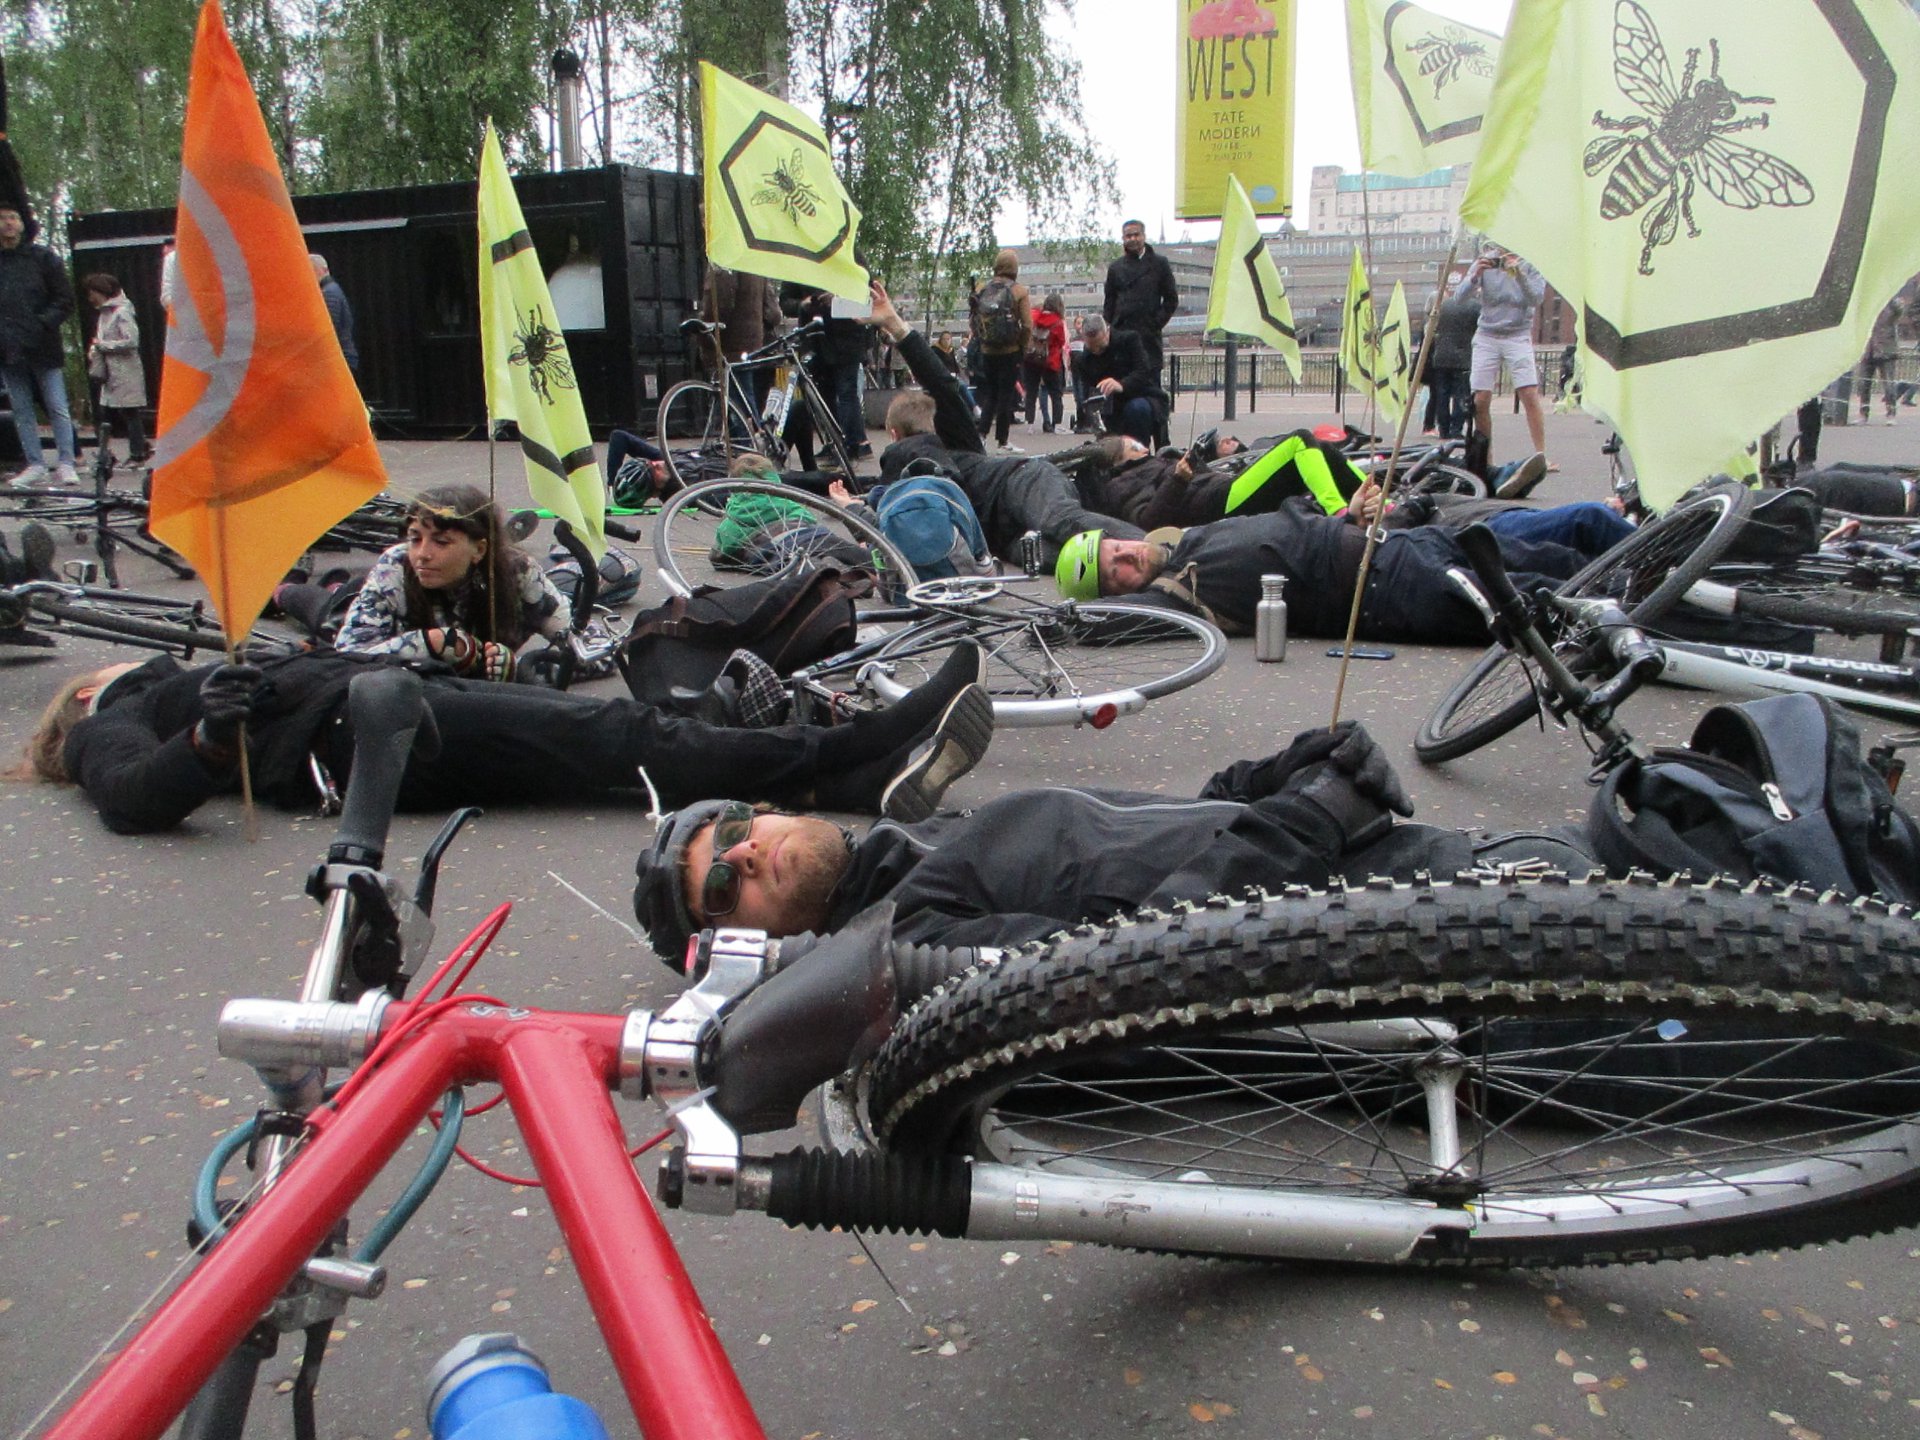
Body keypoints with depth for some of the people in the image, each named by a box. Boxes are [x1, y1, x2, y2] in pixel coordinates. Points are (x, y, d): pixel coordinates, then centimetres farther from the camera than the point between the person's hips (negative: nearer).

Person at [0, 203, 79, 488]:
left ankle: (65, 464, 3)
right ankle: (35, 465, 11)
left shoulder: (43, 258, 4)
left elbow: (65, 300, 3)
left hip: (43, 349, -3)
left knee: (58, 408, -2)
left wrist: (43, 324, -10)